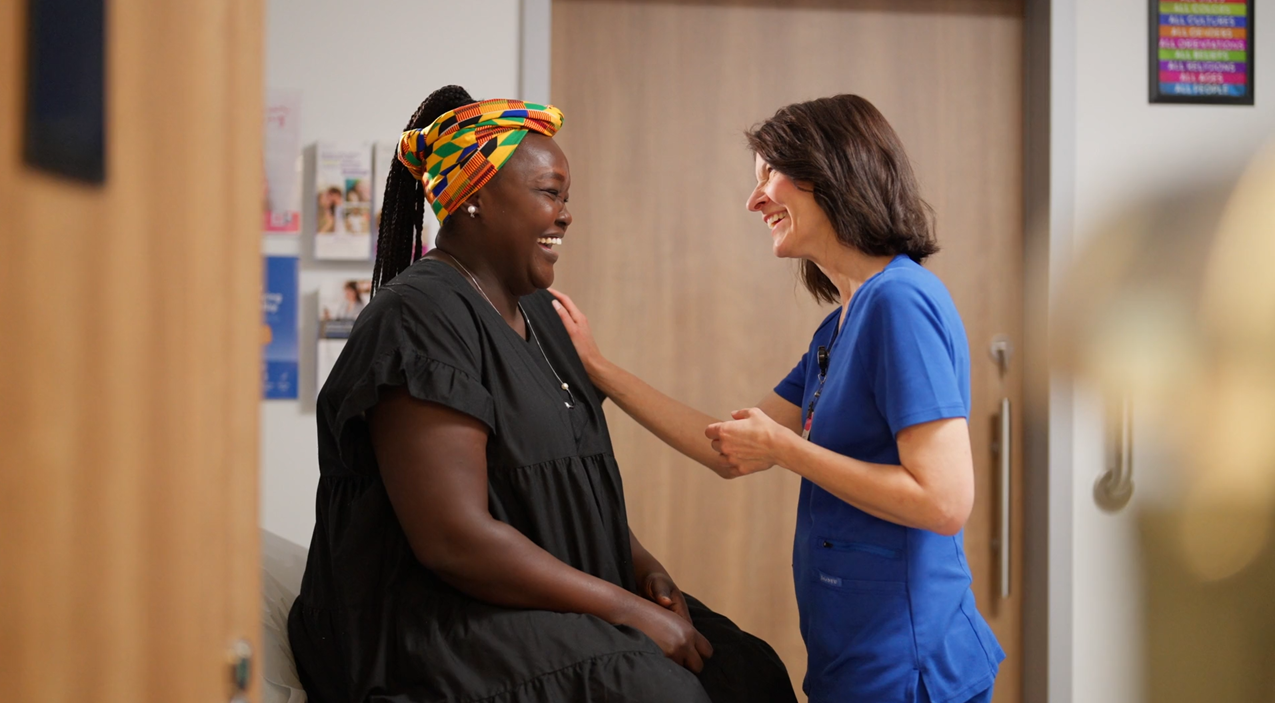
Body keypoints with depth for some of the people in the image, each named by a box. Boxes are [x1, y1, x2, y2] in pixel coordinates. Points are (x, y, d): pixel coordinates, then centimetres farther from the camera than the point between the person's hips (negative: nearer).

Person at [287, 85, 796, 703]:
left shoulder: (534, 313, 16)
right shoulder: (421, 318, -14)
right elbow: (454, 538, -22)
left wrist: (643, 568, 2)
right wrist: (627, 610, -17)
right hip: (440, 626, -9)